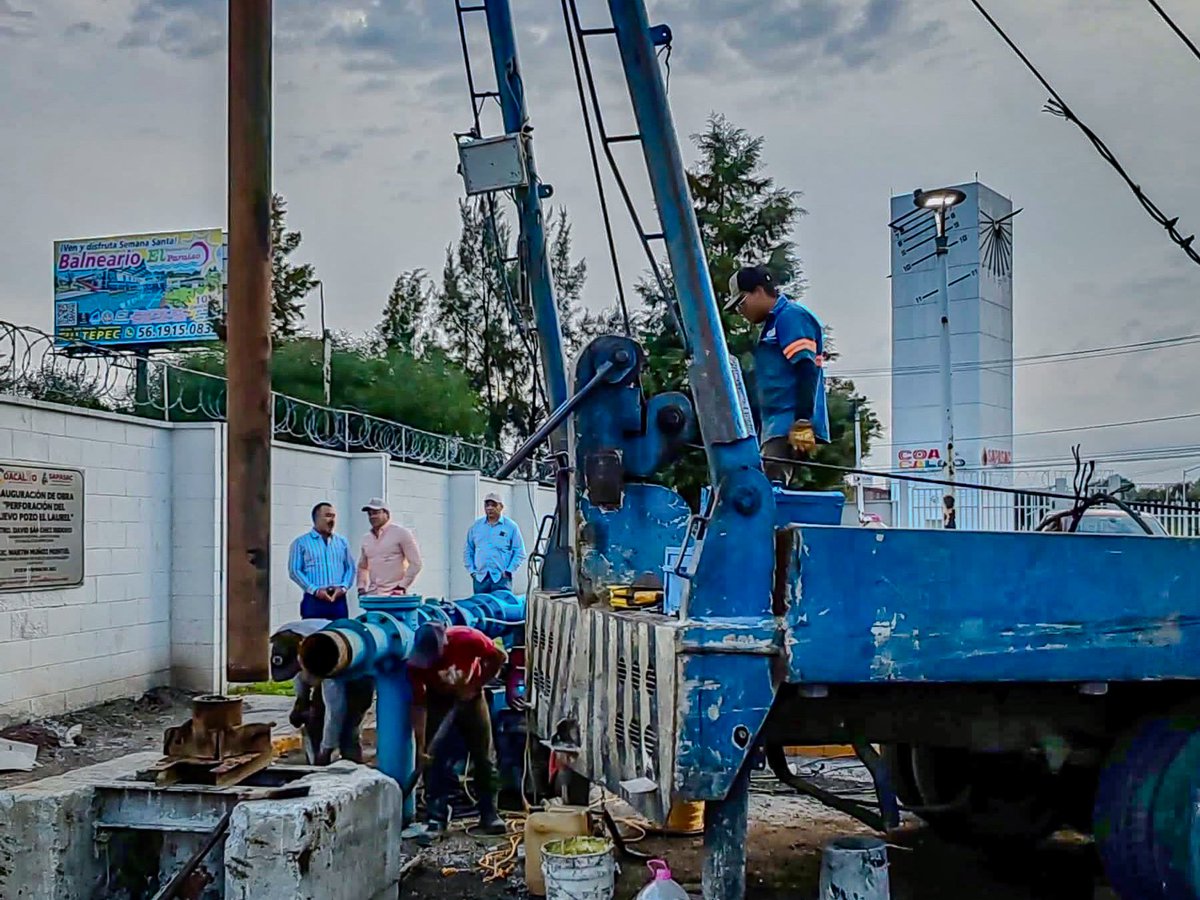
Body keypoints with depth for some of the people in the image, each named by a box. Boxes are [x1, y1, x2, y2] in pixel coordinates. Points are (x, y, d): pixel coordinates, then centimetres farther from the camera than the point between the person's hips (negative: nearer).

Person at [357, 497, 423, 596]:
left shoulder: (401, 533, -1)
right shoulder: (366, 538, 15)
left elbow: (415, 564, -4)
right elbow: (362, 567, 26)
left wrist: (402, 587, -10)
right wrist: (361, 587, 10)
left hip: (393, 594, -5)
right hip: (371, 595, 5)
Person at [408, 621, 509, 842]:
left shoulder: (467, 639, -34)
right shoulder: (416, 661, -30)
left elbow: (499, 658, -16)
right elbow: (419, 704, -24)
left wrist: (475, 686, -17)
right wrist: (420, 746, -27)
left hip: (469, 696, 0)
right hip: (438, 701, 0)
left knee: (483, 756, 4)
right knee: (435, 758, -9)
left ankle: (489, 813, 15)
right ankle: (436, 818, -2)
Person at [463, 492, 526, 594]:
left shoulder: (511, 526, 3)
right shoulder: (476, 526, 12)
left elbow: (520, 553, 2)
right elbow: (468, 550, 17)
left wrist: (508, 571, -6)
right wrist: (472, 570, 7)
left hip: (501, 579, -3)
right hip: (480, 578, 3)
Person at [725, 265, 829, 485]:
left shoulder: (791, 316, -5)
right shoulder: (772, 323, 24)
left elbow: (807, 371, -16)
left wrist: (803, 422, -23)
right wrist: (762, 432, 25)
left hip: (790, 428, -10)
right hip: (777, 427, 10)